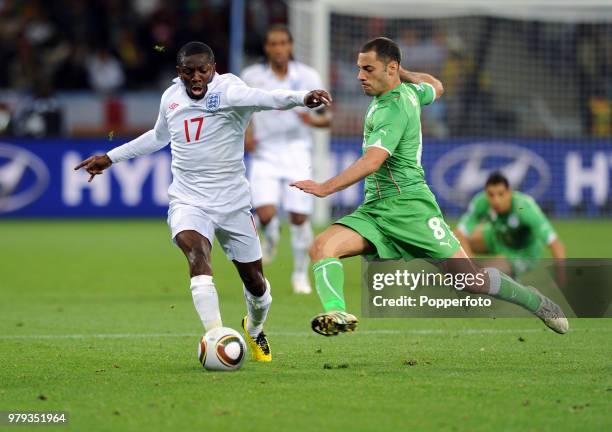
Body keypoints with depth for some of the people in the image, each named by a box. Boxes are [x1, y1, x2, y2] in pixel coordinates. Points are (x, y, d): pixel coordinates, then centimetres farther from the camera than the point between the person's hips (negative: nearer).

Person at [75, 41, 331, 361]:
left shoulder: (227, 90, -14)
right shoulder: (171, 97, 3)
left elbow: (263, 98, -37)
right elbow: (158, 137, 25)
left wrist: (302, 98, -58)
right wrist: (111, 158, 31)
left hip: (233, 203, -2)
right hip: (188, 202, 2)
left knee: (255, 283, 9)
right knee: (196, 252, -30)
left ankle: (255, 329, 43)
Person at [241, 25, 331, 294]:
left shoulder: (308, 77, -2)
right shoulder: (252, 77, -2)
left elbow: (326, 117, 3)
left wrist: (313, 120, -20)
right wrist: (246, 132, -2)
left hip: (297, 155, 0)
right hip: (265, 155, 0)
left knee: (300, 218, -2)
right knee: (265, 215, -18)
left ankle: (300, 274, 19)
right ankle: (271, 237, 20)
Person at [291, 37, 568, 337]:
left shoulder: (393, 110, -17)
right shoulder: (407, 91, 10)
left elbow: (372, 162, -29)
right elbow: (435, 87, 33)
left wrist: (325, 188, -31)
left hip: (408, 206, -9)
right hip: (373, 210, 9)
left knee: (469, 277, -6)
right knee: (321, 247, -17)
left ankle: (540, 304, 16)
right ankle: (336, 313, -39)